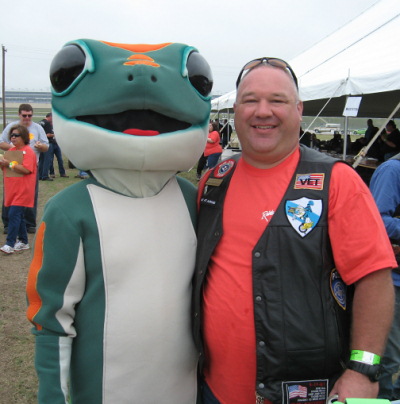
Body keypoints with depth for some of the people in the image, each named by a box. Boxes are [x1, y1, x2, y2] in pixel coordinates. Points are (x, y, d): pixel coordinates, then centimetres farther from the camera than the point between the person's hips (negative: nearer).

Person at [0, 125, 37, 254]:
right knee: (18, 215, 13)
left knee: (14, 214, -13)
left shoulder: (28, 151, -9)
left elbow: (26, 170, -21)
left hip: (22, 190, -8)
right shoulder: (11, 150, 14)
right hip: (12, 190, 8)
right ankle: (23, 242, 22)